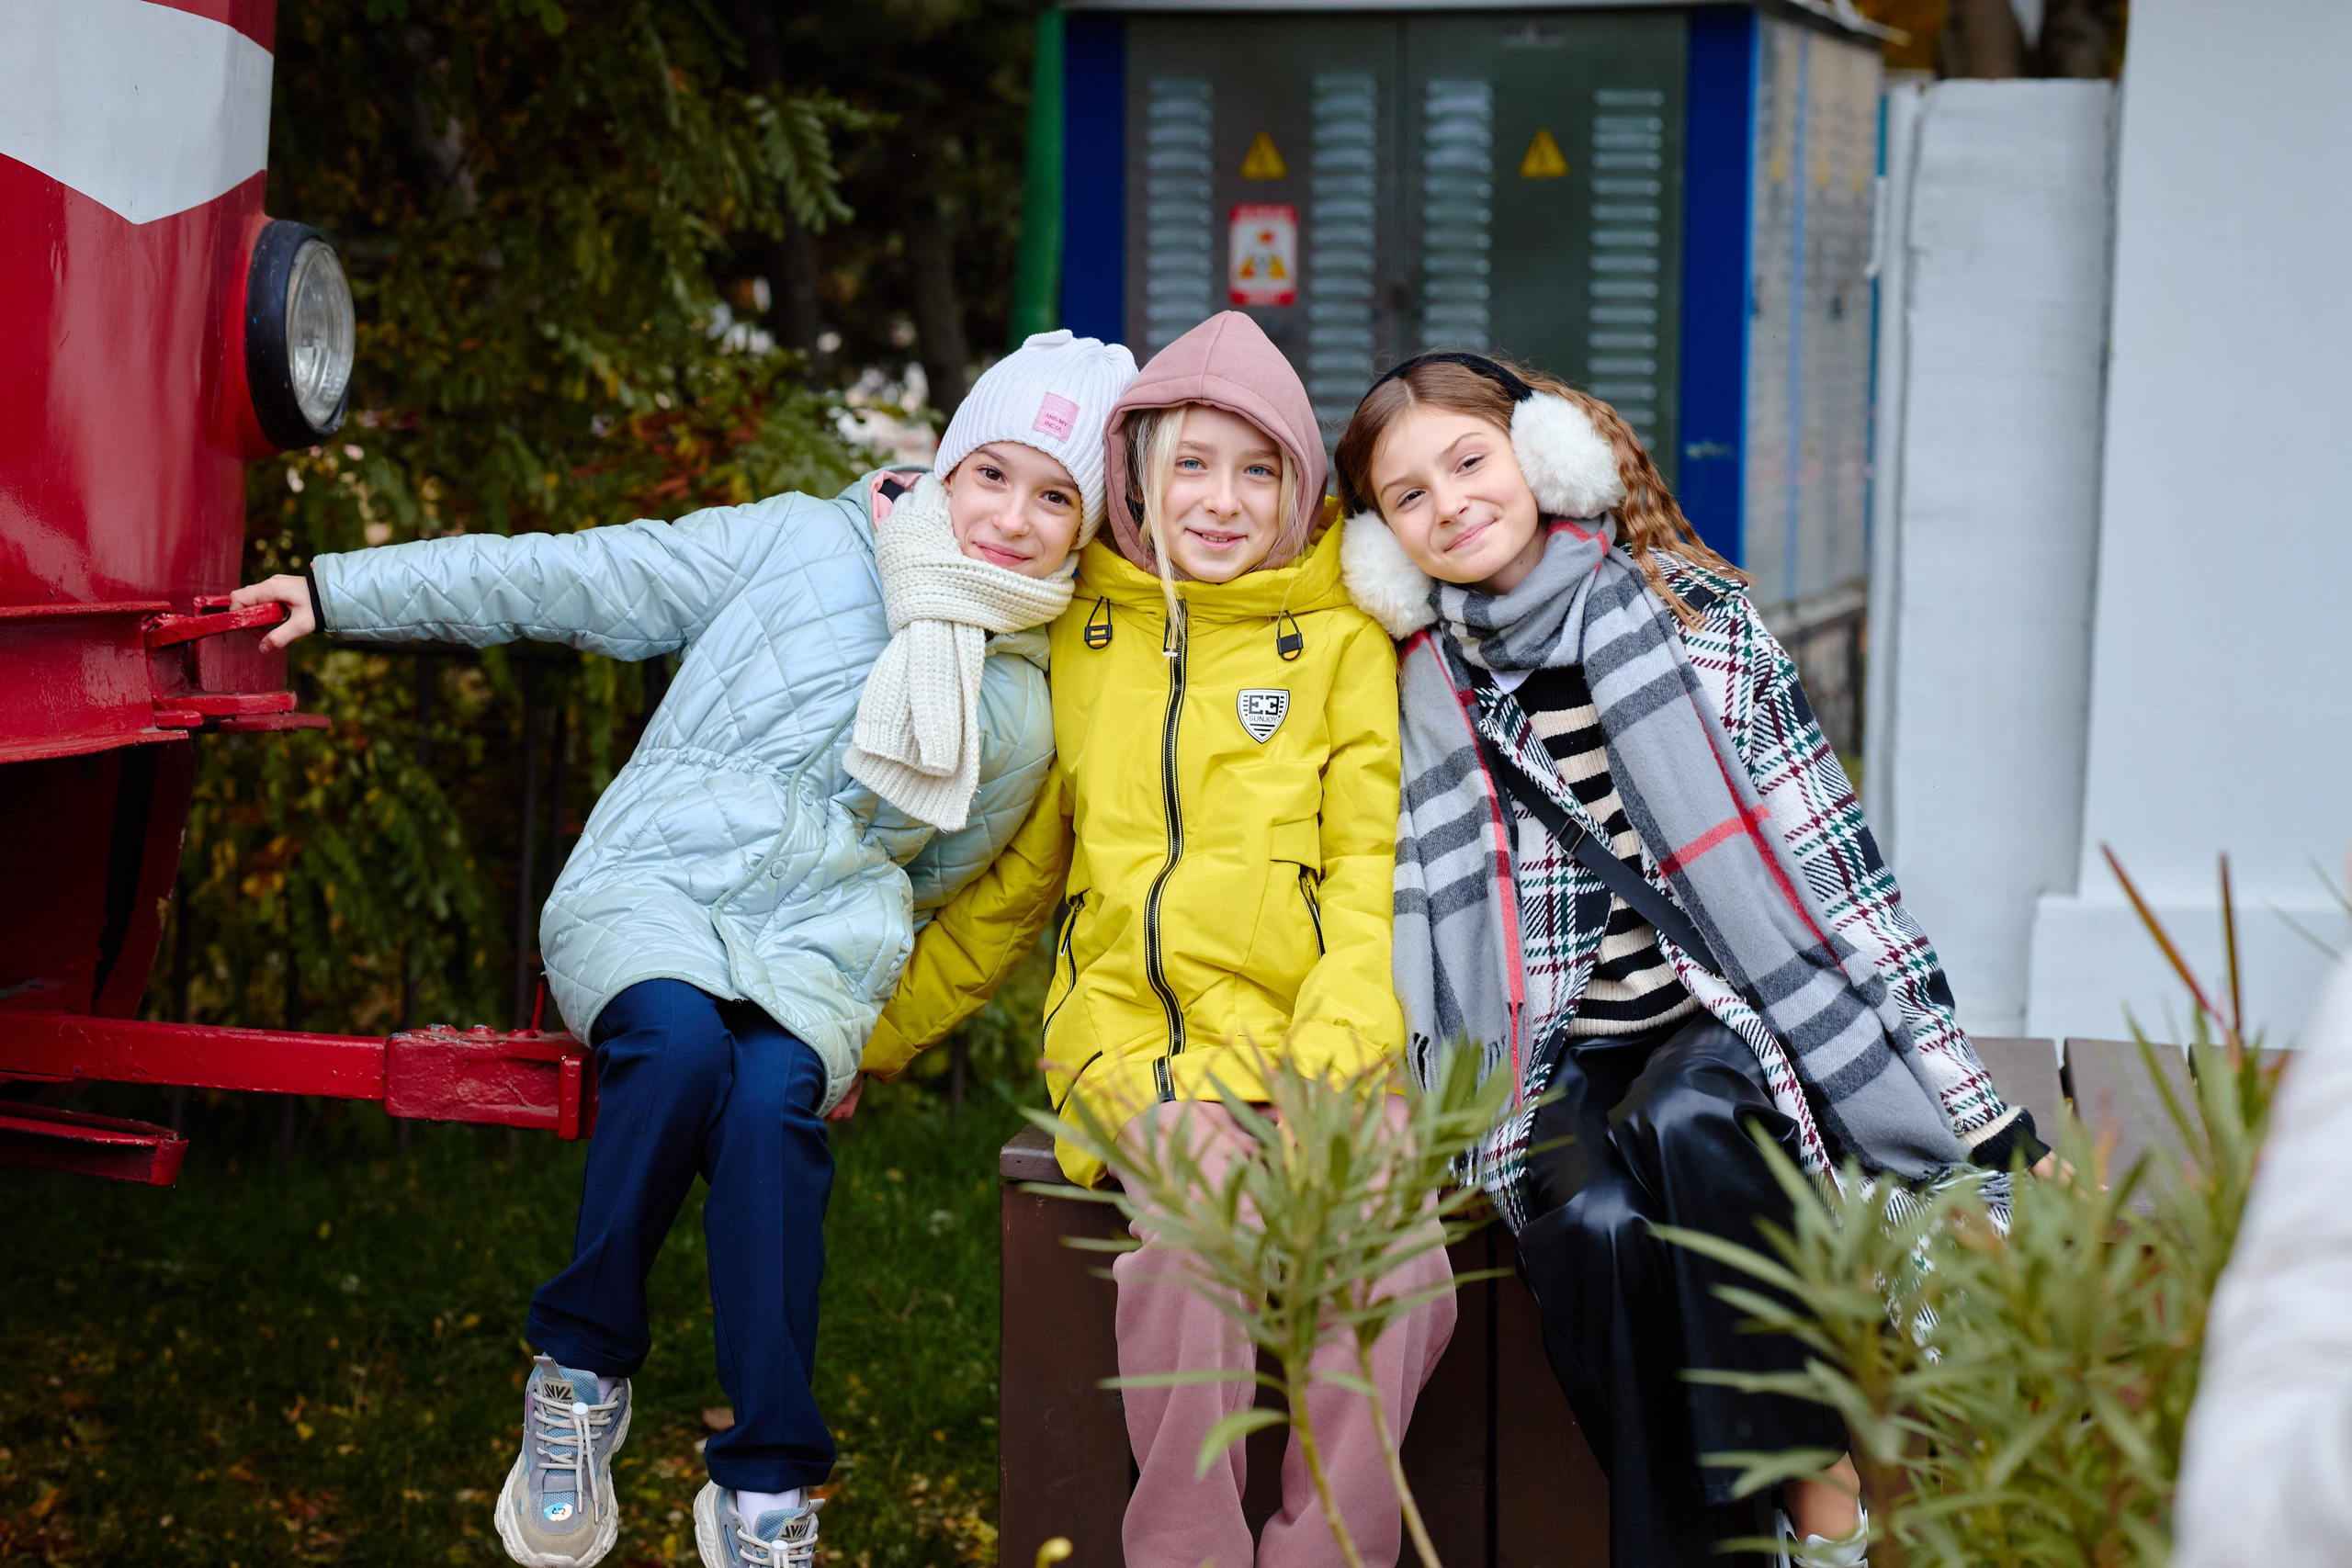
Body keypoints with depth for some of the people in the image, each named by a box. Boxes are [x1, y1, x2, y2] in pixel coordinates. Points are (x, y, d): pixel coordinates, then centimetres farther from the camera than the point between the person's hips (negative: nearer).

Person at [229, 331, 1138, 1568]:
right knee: (679, 1043, -36)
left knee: (770, 1102, -32)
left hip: (817, 954, 1)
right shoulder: (804, 547, 5)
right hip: (644, 902, -1)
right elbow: (567, 580, 6)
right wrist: (340, 593, 4)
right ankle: (581, 1372, -15)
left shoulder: (1027, 714, 12)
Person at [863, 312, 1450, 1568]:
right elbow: (1015, 876, 22)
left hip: (1316, 1035, -1)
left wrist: (1339, 1037, -13)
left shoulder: (1343, 643, 11)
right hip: (1135, 1036, 1)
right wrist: (877, 1029, 16)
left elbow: (1373, 866, 5)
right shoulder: (1075, 638, 16)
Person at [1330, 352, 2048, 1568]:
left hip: (1730, 1025, -1)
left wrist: (1980, 1116, -2)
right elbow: (1410, 935, 12)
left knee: (1682, 1124, -34)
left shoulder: (1701, 622, 0)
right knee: (1595, 1226, -31)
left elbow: (1830, 868, 0)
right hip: (1561, 1067, 1)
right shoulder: (1414, 693, 5)